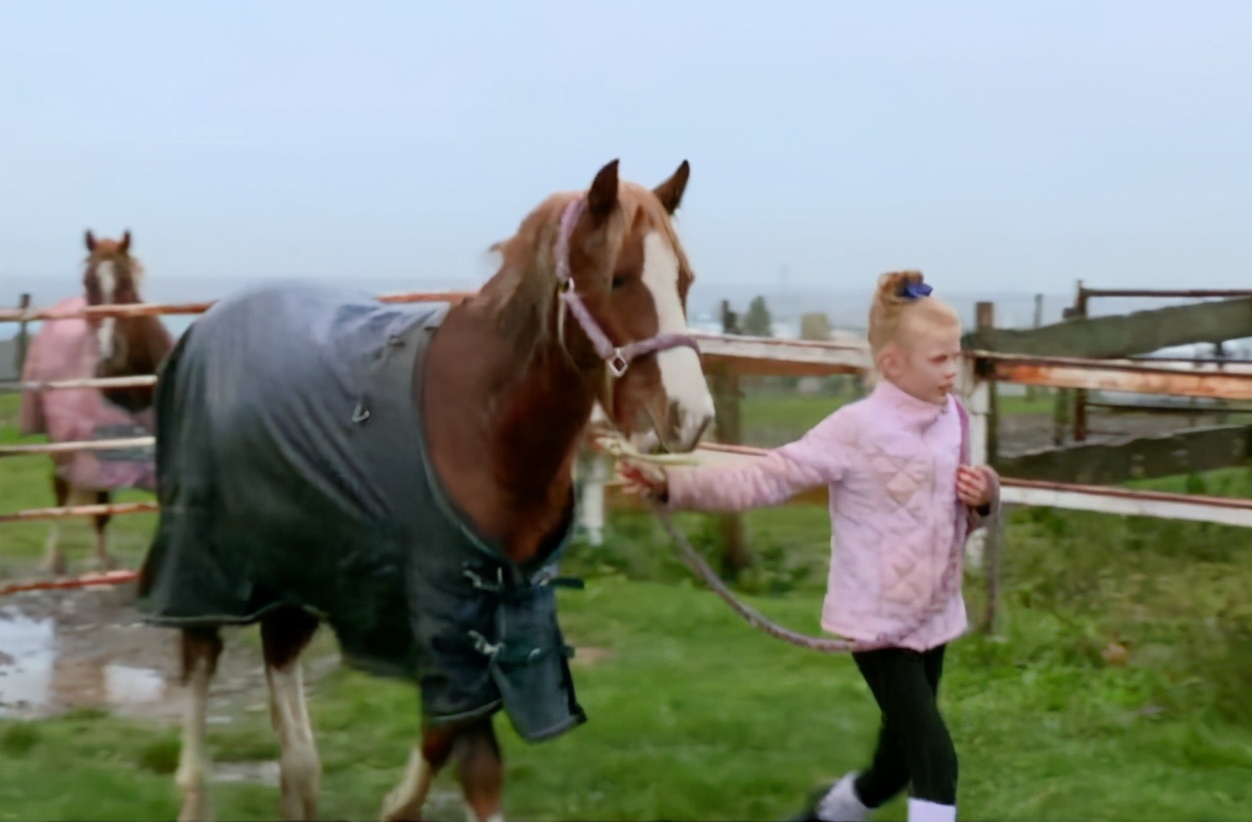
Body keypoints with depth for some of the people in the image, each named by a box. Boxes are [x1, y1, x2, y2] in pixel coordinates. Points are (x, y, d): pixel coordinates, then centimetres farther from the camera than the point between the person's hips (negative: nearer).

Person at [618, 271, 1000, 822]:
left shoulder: (953, 420, 2)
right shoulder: (857, 430, -18)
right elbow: (765, 479, -23)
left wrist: (986, 497, -7)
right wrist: (671, 484, -35)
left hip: (934, 617, 7)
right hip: (879, 622, -7)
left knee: (898, 763, 17)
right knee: (934, 758, -11)